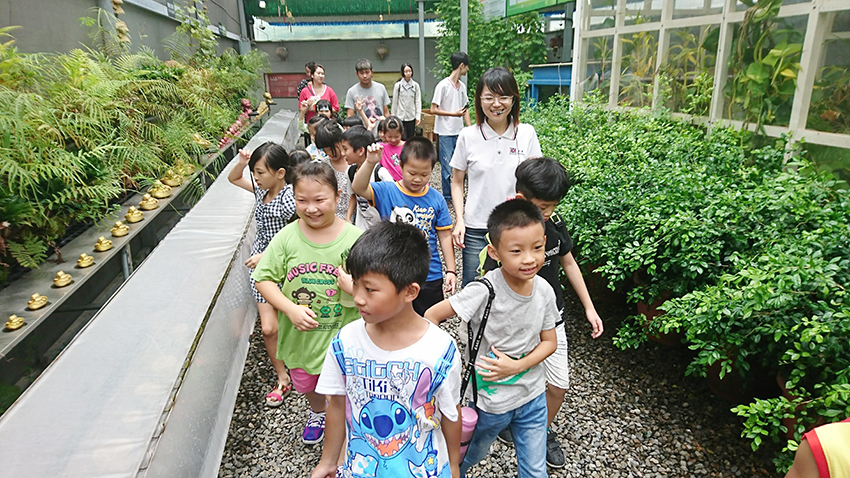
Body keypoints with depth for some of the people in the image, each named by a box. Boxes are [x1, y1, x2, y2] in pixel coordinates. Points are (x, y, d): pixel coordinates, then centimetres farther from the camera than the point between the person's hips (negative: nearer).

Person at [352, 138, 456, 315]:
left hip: (430, 276, 1)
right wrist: (370, 163, -40)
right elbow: (358, 188, -24)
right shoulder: (387, 191, -8)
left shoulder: (436, 199, -3)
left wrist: (451, 270, 0)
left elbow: (445, 235, 1)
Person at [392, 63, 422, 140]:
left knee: (411, 139, 7)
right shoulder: (398, 85, -1)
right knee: (403, 139, -9)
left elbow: (418, 101, 4)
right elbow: (394, 102, 4)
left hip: (411, 117, 2)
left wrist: (418, 116, -2)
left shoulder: (415, 85, 3)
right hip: (400, 117, -2)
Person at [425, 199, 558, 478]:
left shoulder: (544, 290, -13)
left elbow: (550, 341, -2)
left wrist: (517, 366, -17)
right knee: (474, 452, 25)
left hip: (533, 395, 3)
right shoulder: (485, 291, -28)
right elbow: (431, 317, -23)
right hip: (491, 399, -3)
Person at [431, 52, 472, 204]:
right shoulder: (443, 85, -10)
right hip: (446, 134, -7)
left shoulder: (462, 86, 11)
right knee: (447, 167, -1)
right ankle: (447, 197, 11)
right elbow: (433, 109, -12)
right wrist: (454, 114, -15)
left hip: (460, 133, 7)